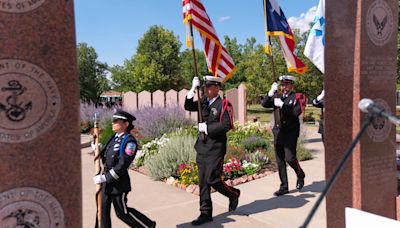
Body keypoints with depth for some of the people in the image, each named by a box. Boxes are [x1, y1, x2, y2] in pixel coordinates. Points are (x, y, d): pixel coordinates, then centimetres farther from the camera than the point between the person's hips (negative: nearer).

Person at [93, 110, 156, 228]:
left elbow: (122, 166, -23)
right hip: (107, 179, 8)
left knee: (122, 212, 6)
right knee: (103, 209, 11)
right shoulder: (115, 138, 8)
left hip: (118, 182, -8)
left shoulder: (129, 141, -18)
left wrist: (104, 177, -22)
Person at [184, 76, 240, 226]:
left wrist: (207, 128, -16)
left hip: (215, 149, -7)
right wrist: (193, 90, -5)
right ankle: (206, 214, 20)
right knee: (203, 182, 9)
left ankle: (233, 194, 25)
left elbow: (227, 125, -19)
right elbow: (188, 107, 5)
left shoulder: (223, 104, -11)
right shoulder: (204, 101, 9)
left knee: (212, 179, -4)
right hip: (202, 147, 7)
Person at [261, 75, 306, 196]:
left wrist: (282, 105, -21)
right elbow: (264, 104, 0)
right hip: (278, 132, 5)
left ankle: (300, 175, 25)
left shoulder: (297, 97, -2)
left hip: (290, 133, -5)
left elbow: (296, 112, -17)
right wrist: (271, 92, -10)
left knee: (290, 158, -7)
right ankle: (284, 187, 16)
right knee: (280, 161, 6)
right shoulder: (277, 96, 12)